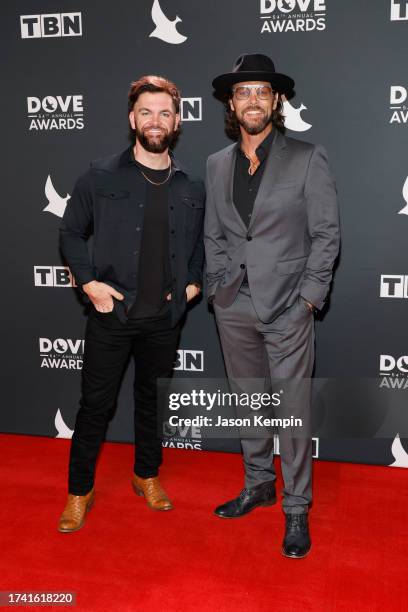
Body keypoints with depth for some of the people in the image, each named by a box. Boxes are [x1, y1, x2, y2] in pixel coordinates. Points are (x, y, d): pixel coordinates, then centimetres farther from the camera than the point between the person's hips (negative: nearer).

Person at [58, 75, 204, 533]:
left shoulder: (191, 188, 4)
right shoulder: (101, 177, -4)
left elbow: (199, 242, 19)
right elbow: (71, 233, 3)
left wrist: (193, 281, 5)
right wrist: (89, 282, -9)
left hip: (164, 318, 3)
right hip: (111, 314, -2)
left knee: (153, 399, 16)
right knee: (95, 404, 5)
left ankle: (147, 475, 36)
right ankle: (79, 491, 22)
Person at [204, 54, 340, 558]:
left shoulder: (307, 159, -3)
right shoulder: (217, 164, 10)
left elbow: (326, 235, -4)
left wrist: (308, 298, -9)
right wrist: (218, 285, 4)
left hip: (288, 308, -4)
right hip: (234, 308, 5)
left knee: (293, 411, 0)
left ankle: (296, 508, 16)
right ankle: (258, 485, 34)